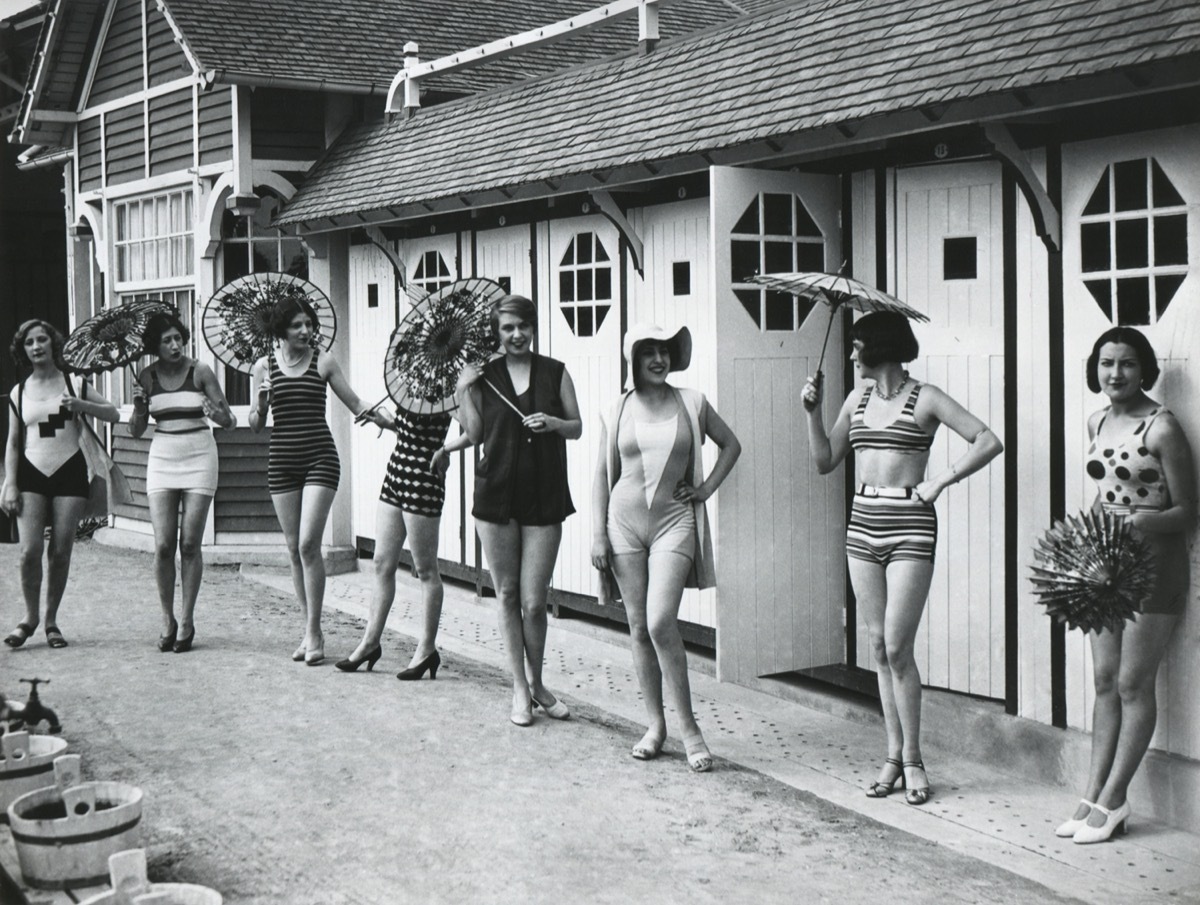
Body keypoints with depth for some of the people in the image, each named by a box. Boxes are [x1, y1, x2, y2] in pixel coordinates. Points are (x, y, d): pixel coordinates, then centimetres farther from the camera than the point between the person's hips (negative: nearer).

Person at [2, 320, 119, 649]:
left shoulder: (75, 384, 5)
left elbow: (113, 413, 5)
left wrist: (80, 405, -14)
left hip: (69, 472, -1)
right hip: (32, 474, 1)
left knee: (61, 552, -1)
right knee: (30, 551, -10)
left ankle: (52, 620, 13)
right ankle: (30, 617, 8)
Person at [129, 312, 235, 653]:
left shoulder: (200, 372, -3)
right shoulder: (147, 377, 4)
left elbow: (229, 421, -2)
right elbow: (136, 431, 9)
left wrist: (216, 413, -23)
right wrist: (139, 407, -10)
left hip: (198, 458, -2)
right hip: (162, 459, 2)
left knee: (189, 544, -3)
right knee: (163, 545, -5)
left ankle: (187, 621, 7)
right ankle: (167, 620, 9)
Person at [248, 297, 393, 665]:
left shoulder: (323, 362, 2)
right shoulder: (264, 366, 6)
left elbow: (357, 405, 5)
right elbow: (255, 425, 7)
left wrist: (395, 421, -9)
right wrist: (261, 404, -14)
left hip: (320, 458, -2)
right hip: (281, 461, 2)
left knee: (308, 545, -12)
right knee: (294, 549, 6)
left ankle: (314, 631, -3)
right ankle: (310, 630, 17)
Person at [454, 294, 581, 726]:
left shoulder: (555, 372, 4)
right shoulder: (484, 375, 5)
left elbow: (577, 427, 9)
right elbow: (474, 433, 2)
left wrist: (553, 423, -10)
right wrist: (463, 391, -7)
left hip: (544, 498, -1)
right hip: (497, 495, 1)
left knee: (534, 602, -1)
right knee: (507, 595, 8)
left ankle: (537, 683, 20)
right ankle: (519, 688, 19)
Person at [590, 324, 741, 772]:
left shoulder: (692, 403, 2)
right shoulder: (618, 411, 5)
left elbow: (731, 444, 16)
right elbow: (602, 475, 9)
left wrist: (707, 488, 5)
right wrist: (598, 534, 3)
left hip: (674, 521, -2)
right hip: (625, 520, 2)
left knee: (661, 622, -16)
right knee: (638, 627, 5)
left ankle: (689, 727, -5)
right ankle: (655, 724, 16)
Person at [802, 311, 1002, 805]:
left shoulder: (924, 398, -5)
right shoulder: (858, 398, 13)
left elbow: (988, 442, -11)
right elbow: (825, 461, 15)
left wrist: (940, 481, -13)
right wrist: (812, 411, 4)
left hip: (910, 527, -6)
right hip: (863, 524, 6)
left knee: (897, 648, -7)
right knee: (879, 647, 8)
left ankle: (912, 759, 5)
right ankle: (894, 755, 16)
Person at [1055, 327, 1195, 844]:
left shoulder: (1161, 428, -13)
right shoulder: (1097, 423, 9)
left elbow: (1186, 511, -11)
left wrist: (1145, 521, -28)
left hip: (1152, 561, -7)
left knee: (1133, 683, -1)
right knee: (1104, 681, 8)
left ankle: (1112, 802, 6)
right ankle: (1093, 795, 13)